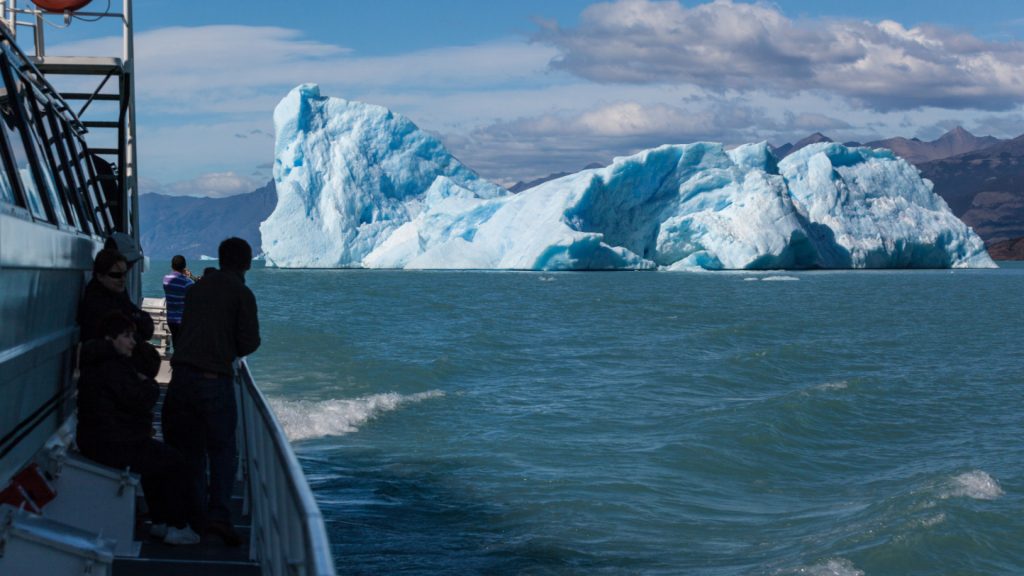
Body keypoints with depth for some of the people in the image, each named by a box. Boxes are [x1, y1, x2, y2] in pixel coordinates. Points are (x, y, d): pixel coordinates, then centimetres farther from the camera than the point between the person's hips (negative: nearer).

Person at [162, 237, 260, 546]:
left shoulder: (197, 288, 15)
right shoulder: (241, 294, -2)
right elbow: (250, 342, -5)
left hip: (182, 374, 5)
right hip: (214, 378, -5)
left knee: (190, 448, 13)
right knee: (222, 448, 3)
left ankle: (195, 513, 13)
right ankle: (218, 513, -10)